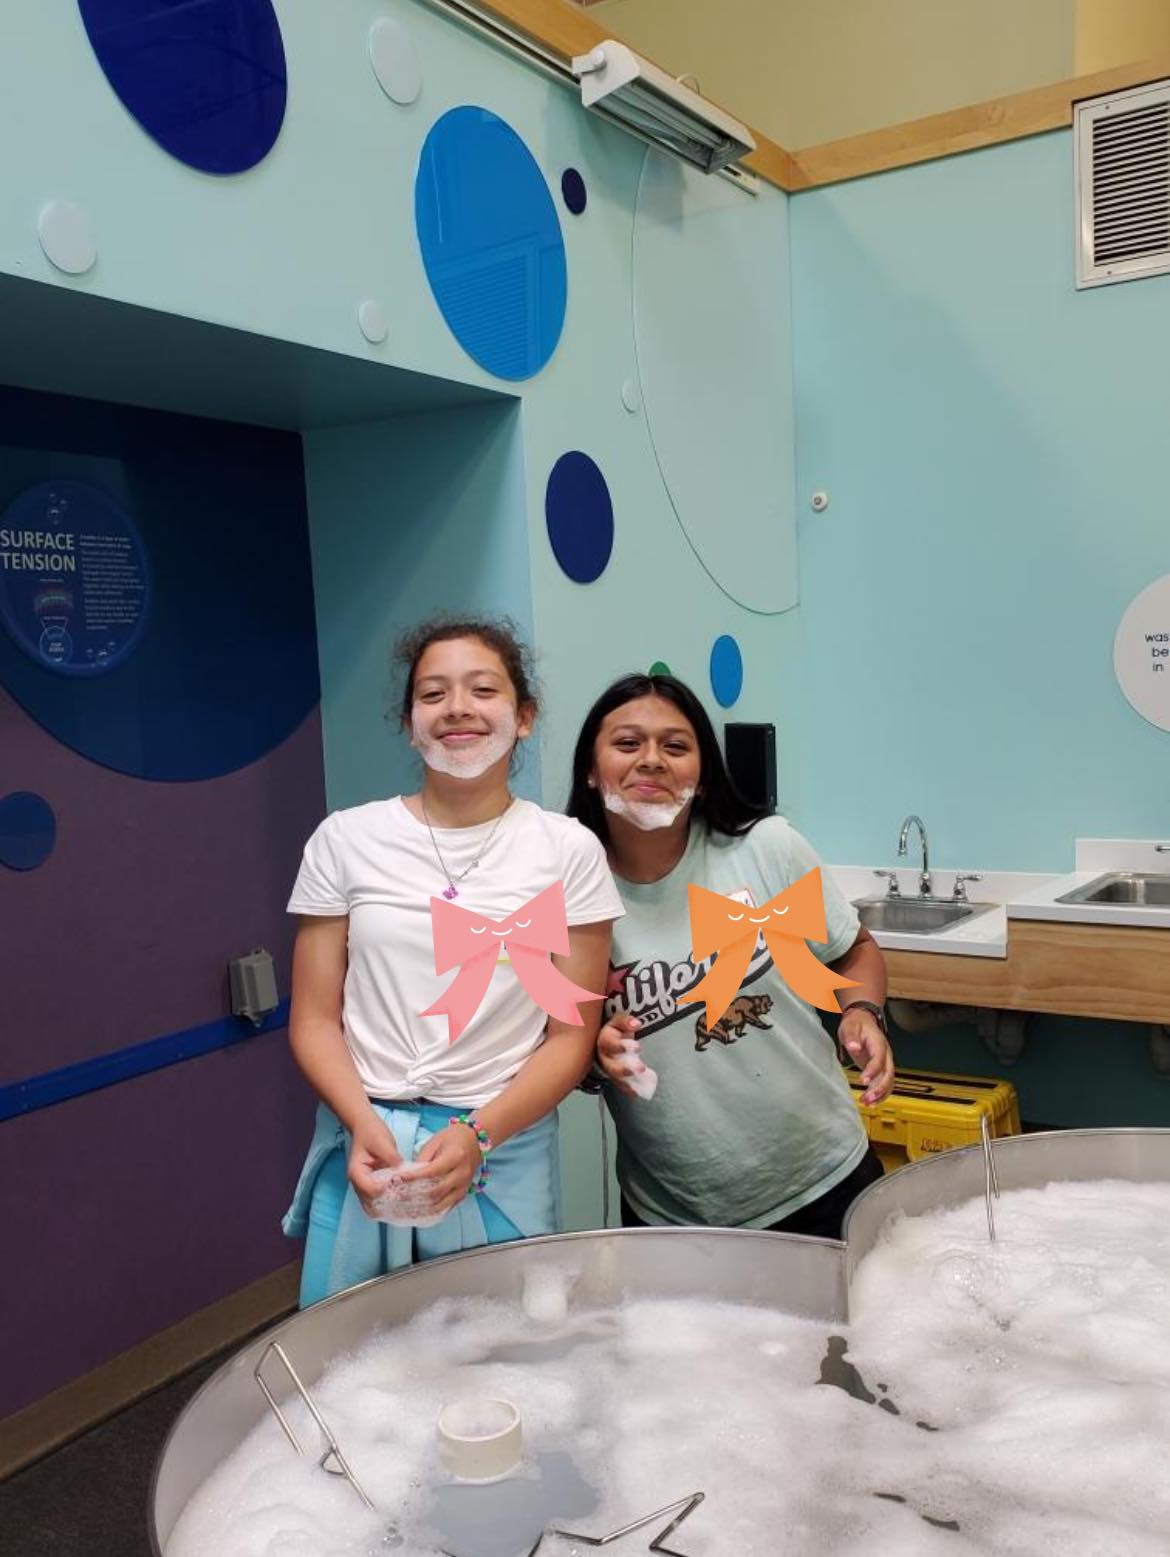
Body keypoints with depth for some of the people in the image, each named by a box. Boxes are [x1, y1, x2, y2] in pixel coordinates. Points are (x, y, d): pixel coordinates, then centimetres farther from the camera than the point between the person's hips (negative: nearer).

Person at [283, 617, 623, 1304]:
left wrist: (477, 1136, -15)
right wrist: (363, 1122, -14)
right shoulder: (346, 840, 1)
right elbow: (315, 1018, 3)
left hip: (504, 1152, -1)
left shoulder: (568, 849, -3)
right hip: (365, 1147, 1)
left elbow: (572, 1035, -3)